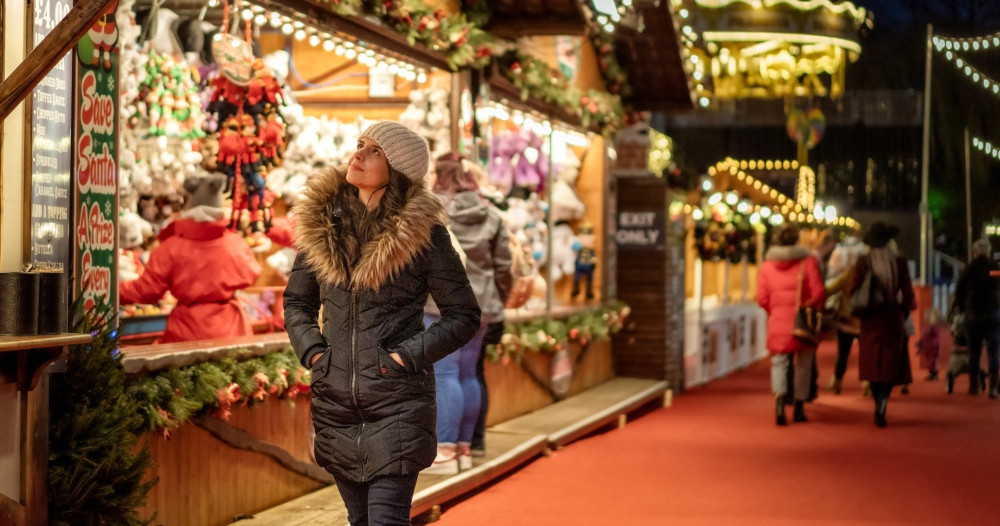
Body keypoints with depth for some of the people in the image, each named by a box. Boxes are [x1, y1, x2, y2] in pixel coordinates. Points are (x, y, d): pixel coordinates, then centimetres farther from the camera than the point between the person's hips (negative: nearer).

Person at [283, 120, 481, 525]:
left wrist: (408, 356, -12)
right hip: (335, 400, 5)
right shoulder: (322, 222, 5)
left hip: (398, 402, -4)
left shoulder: (422, 231, -6)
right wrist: (311, 350, -1)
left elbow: (464, 315, -2)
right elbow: (296, 301, 16)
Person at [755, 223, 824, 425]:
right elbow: (817, 292, -8)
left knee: (779, 361, 5)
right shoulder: (808, 261, -3)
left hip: (778, 320, 1)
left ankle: (779, 396, -22)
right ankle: (799, 408, 18)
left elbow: (762, 298, 0)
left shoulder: (767, 265, 2)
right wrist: (815, 310, 9)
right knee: (803, 364, 12)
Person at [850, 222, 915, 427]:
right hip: (893, 319, 0)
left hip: (870, 320, 0)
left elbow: (853, 291, -4)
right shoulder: (899, 263, -4)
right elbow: (908, 294, -2)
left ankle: (879, 405, 11)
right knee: (890, 365, 5)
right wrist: (902, 315, 13)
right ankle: (882, 403, -16)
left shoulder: (862, 263, -5)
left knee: (873, 364, 12)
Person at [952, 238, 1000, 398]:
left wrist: (962, 309, 17)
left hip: (973, 314, 1)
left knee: (974, 352, 10)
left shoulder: (968, 269, 0)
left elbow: (959, 292, 4)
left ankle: (974, 386, 15)